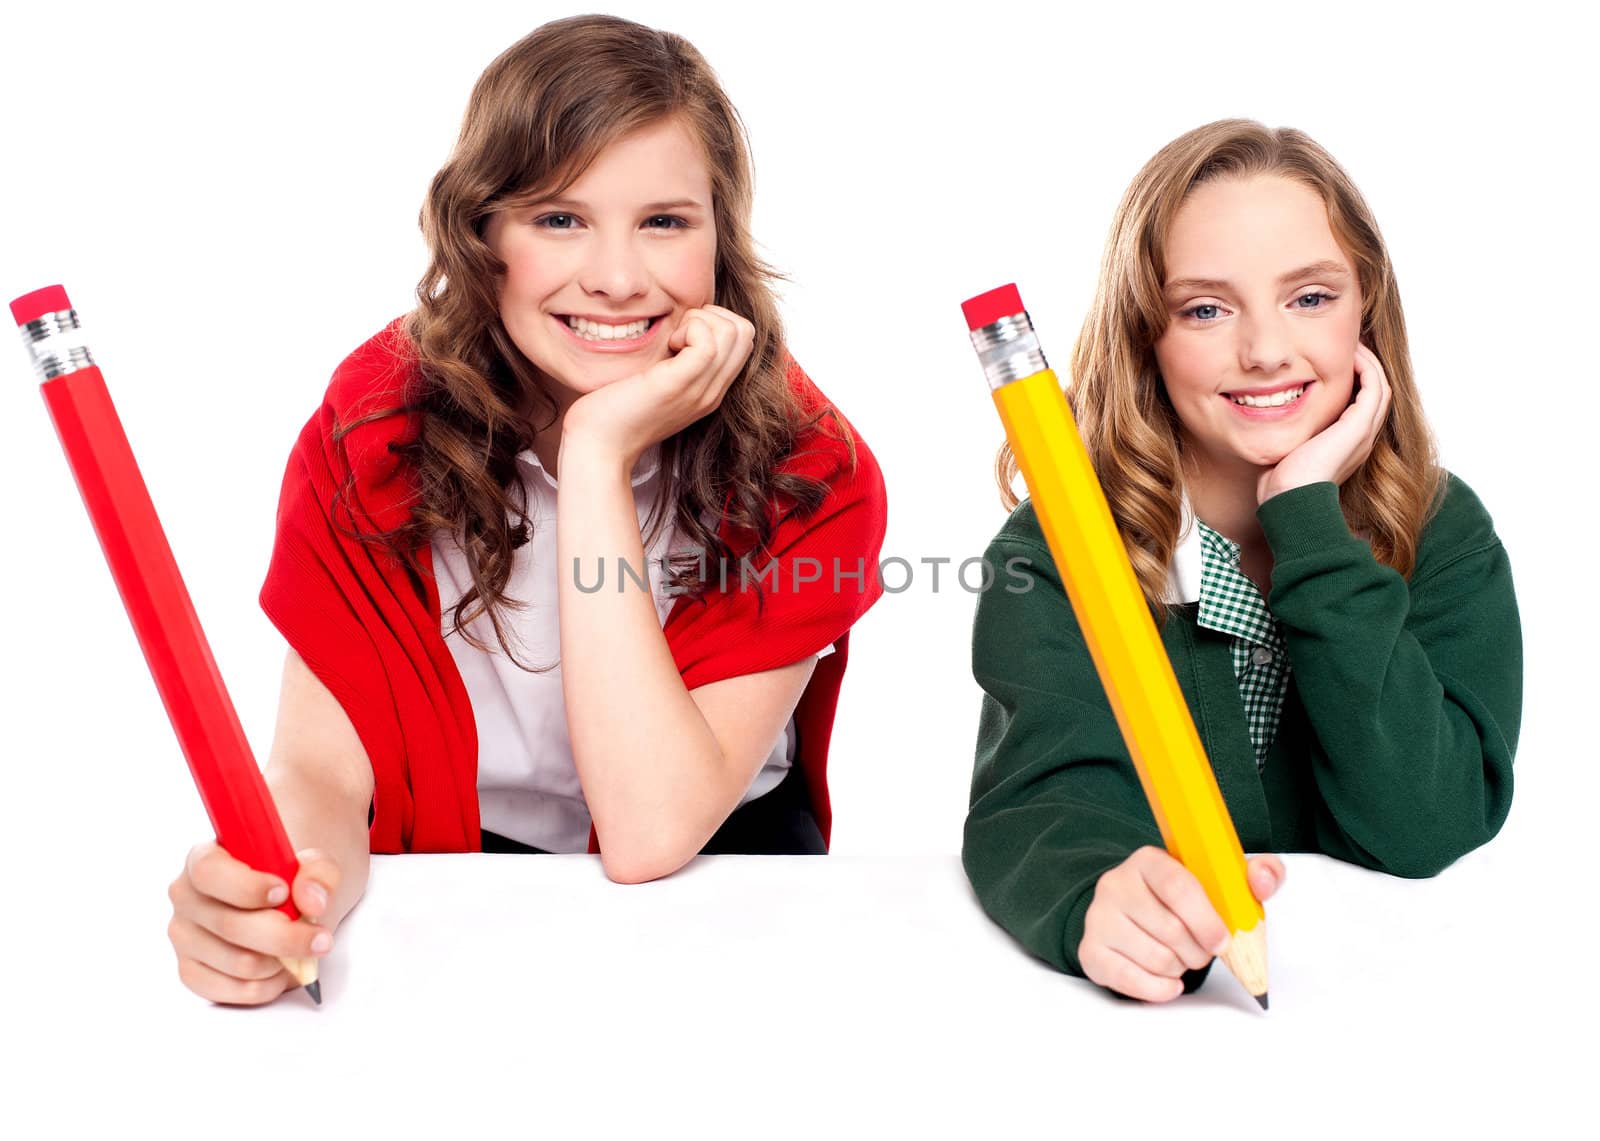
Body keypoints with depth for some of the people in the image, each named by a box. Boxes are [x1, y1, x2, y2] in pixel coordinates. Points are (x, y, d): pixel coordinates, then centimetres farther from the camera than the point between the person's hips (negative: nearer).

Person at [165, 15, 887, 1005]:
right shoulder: (375, 423, -12)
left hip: (716, 890, 1)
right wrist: (273, 882, -37)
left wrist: (596, 455, -29)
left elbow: (649, 833, -25)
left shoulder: (809, 473, -18)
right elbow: (320, 766, -13)